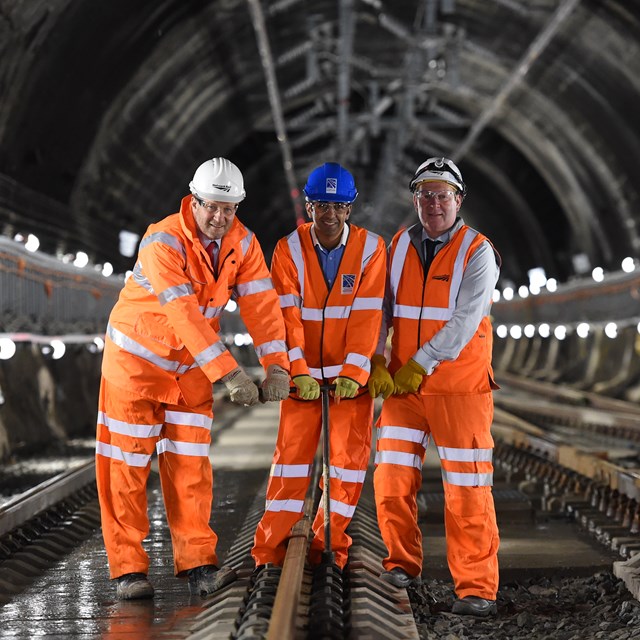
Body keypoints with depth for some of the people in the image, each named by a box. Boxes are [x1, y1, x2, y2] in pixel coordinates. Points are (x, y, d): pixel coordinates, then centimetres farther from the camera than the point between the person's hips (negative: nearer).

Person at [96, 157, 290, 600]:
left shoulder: (242, 243, -7)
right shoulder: (164, 243, -26)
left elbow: (261, 304, -13)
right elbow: (185, 315, -34)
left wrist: (276, 365, -26)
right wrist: (230, 374, -39)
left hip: (191, 366, 5)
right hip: (137, 359, -5)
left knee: (190, 462, 2)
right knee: (127, 464, -2)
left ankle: (197, 563, 4)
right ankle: (129, 568, 5)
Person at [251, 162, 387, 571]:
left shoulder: (371, 249, -6)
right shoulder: (289, 250, -5)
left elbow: (367, 316, -11)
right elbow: (288, 315, -11)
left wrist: (352, 372, -18)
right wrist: (299, 371, -20)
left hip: (352, 374, 0)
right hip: (304, 372, 0)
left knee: (349, 458, 1)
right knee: (292, 454, -2)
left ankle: (331, 545, 13)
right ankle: (271, 549, 5)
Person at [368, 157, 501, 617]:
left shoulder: (477, 252, -6)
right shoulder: (398, 247, 8)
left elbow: (464, 321, -14)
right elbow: (381, 308, 5)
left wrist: (418, 365, -17)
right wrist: (376, 362, -9)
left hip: (460, 388, -4)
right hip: (402, 387, 4)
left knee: (467, 488, -3)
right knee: (392, 479, 3)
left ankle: (477, 588, 4)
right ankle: (403, 563, 23)